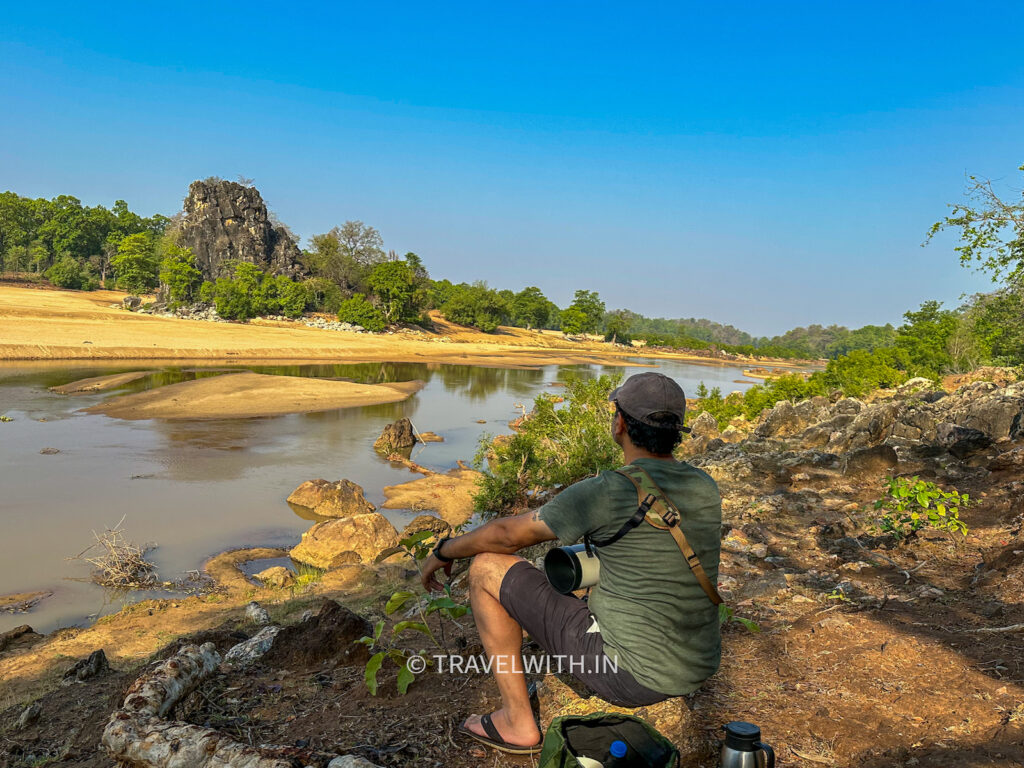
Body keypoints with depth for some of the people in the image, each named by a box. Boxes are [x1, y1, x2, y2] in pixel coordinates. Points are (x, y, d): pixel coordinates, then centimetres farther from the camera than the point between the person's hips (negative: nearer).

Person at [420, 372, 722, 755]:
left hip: (629, 672, -7)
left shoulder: (605, 492, -20)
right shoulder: (706, 489, 0)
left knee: (487, 568, 1)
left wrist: (444, 551, 10)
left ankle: (518, 722, 12)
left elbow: (507, 534, -8)